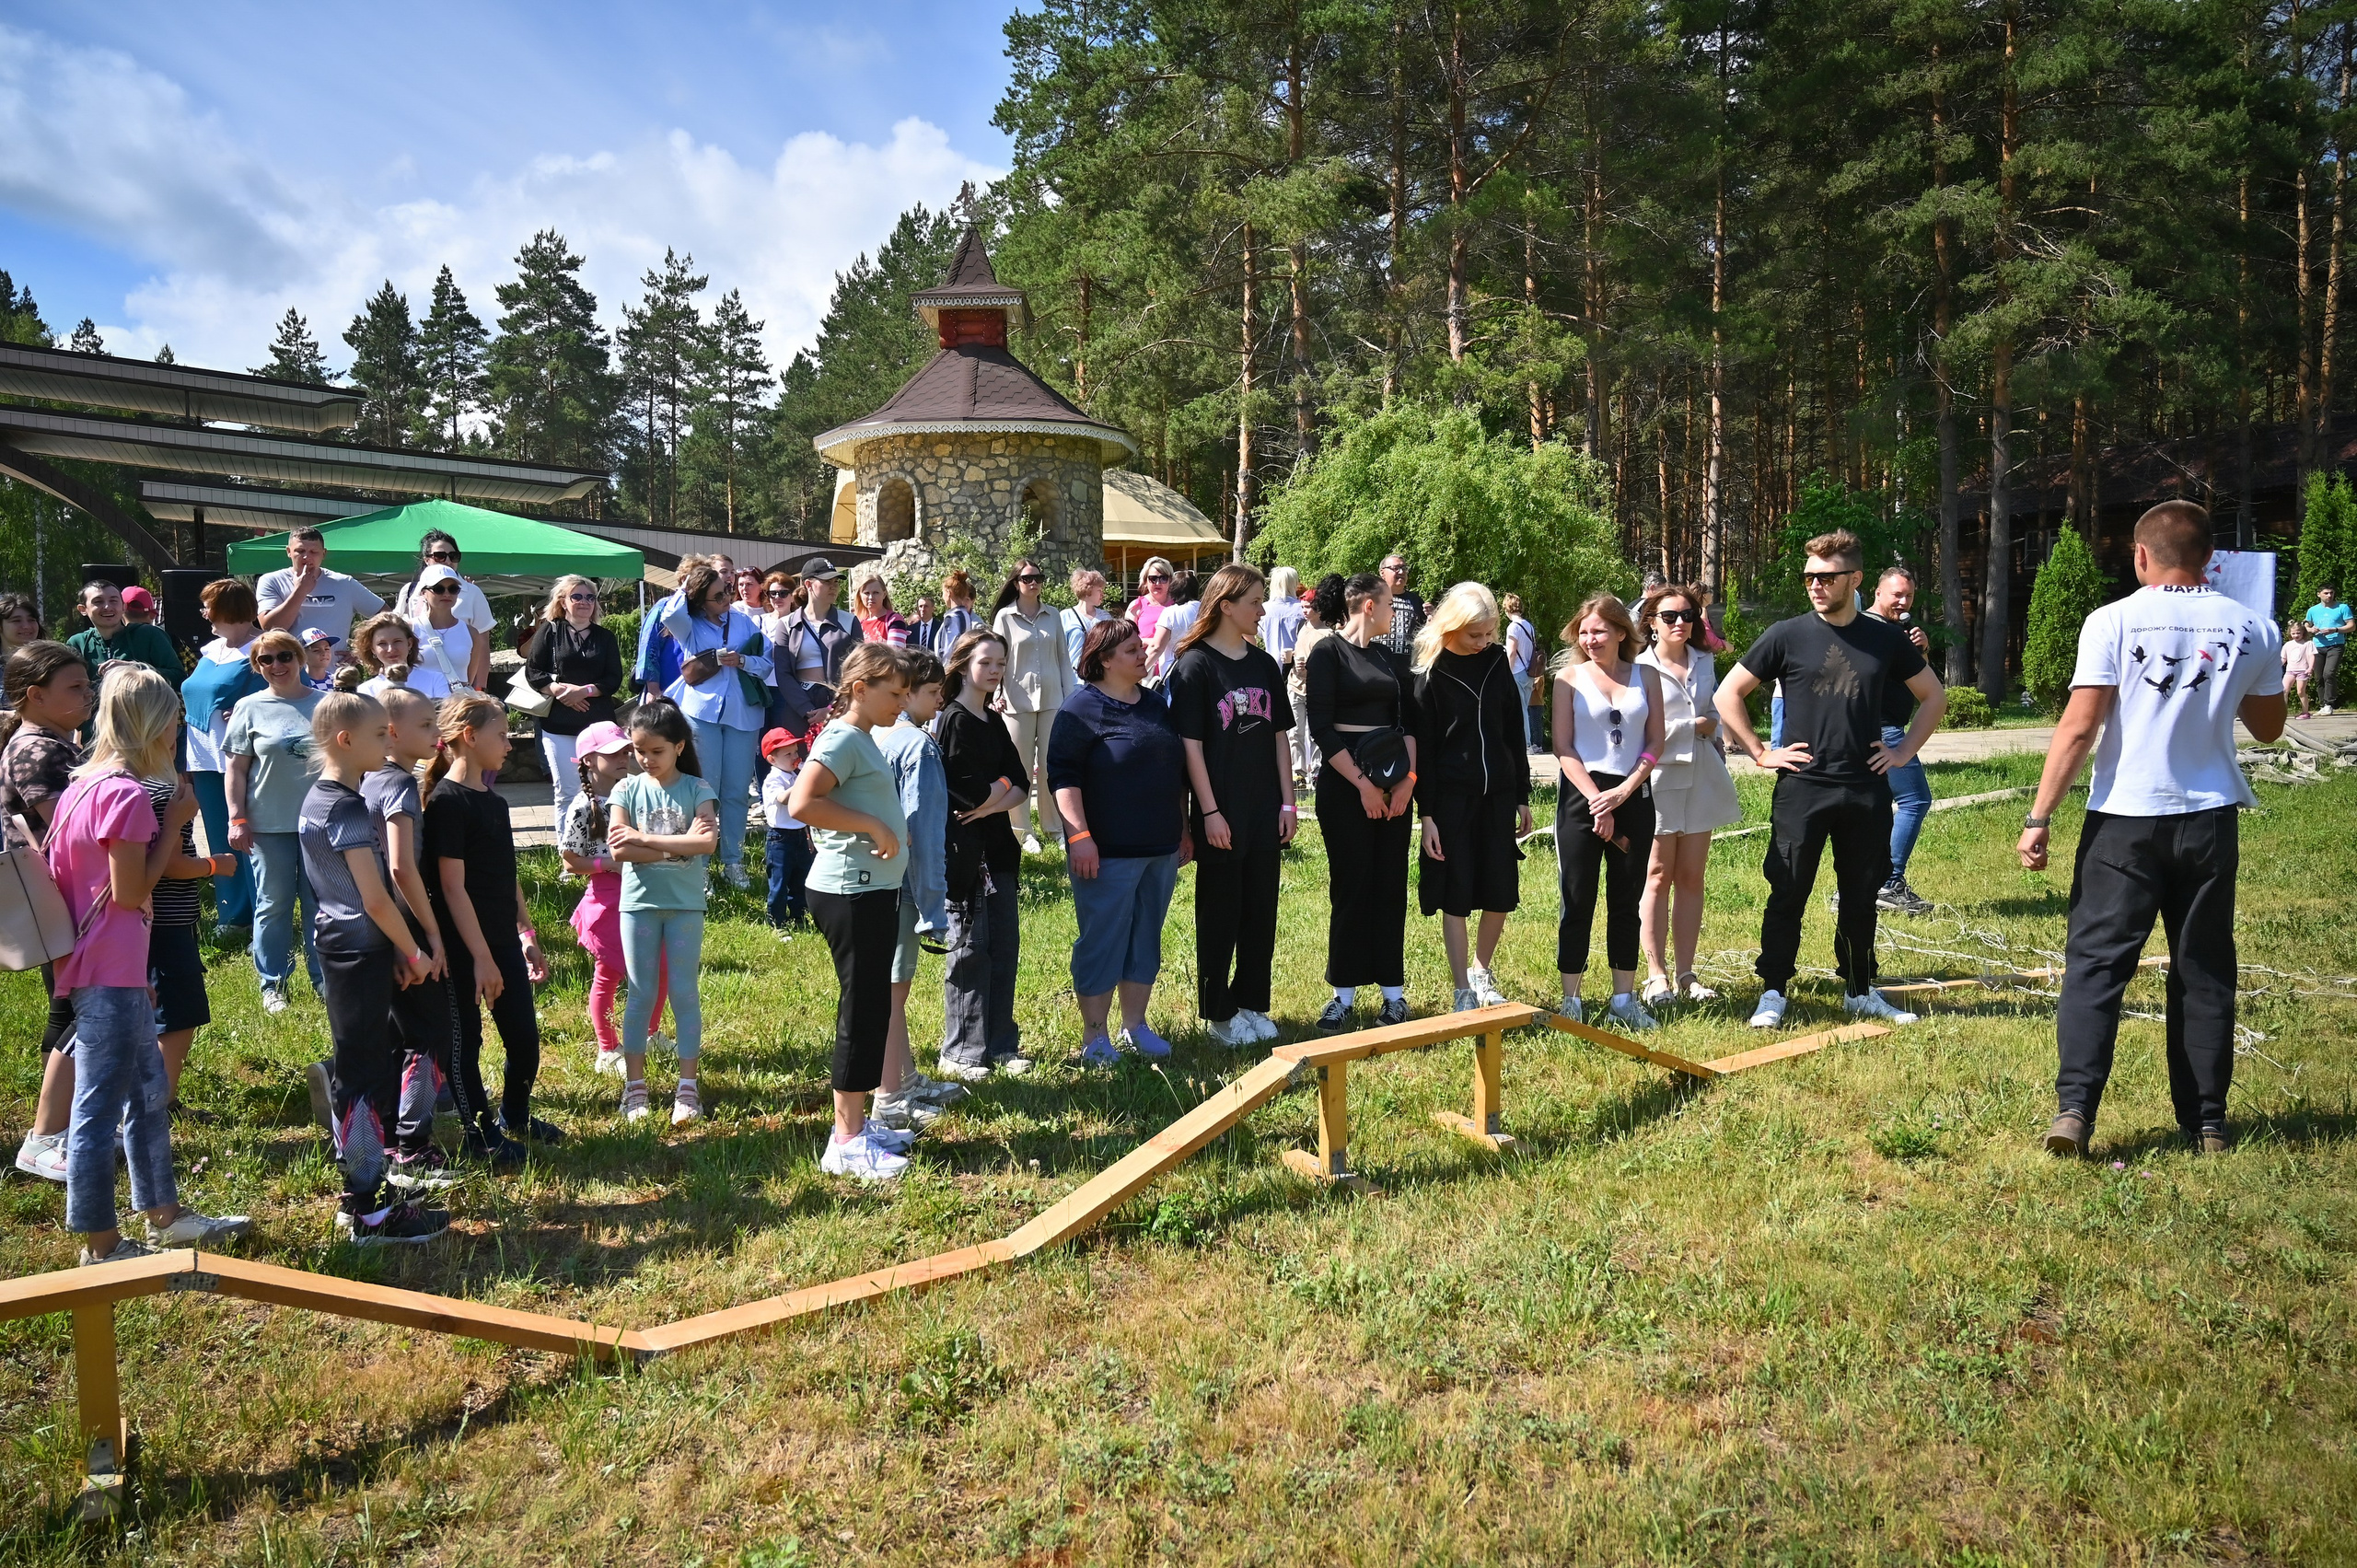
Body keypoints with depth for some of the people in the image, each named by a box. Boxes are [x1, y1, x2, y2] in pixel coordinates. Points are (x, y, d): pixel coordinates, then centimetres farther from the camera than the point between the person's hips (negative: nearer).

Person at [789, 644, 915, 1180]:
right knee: (861, 1009, -5)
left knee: (874, 1007, 16)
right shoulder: (843, 739, -14)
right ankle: (846, 1143, 3)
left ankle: (856, 1124, 27)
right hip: (850, 891, -10)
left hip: (873, 890, 10)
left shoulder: (864, 738, 16)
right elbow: (803, 803, -26)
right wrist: (873, 827, -21)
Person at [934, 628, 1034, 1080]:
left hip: (998, 848, 8)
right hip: (964, 851, -8)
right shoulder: (954, 721, -9)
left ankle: (1001, 1045, 18)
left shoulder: (994, 723, 15)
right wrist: (1004, 784, 0)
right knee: (970, 950, -3)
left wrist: (992, 802, -12)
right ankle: (961, 1054, 6)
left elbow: (1022, 786, 7)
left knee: (1005, 948, 9)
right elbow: (972, 792, -19)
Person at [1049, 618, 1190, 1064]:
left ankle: (1135, 1026, 24)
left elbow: (1178, 771, 21)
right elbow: (1063, 775, -14)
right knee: (1102, 941, 0)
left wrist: (1183, 830, 20)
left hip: (1160, 849, 7)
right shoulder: (1083, 709, -9)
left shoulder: (1157, 704, 14)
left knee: (1146, 940, 13)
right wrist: (1079, 836, -20)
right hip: (1108, 853, -7)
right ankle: (1094, 1036, 10)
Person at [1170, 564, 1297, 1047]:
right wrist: (1210, 811, -15)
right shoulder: (1195, 665, -8)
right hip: (1222, 814, -5)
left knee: (1261, 913, 11)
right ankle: (1218, 1013, 16)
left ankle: (1253, 1005, 24)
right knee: (1219, 914, 4)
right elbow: (1190, 744, -11)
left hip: (1265, 811, 6)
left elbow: (1279, 737, 12)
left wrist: (1287, 803, 7)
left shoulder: (1264, 664, 9)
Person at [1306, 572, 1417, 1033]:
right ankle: (1344, 994, 8)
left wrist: (1408, 778, -4)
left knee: (1390, 886, 6)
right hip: (1344, 783, -5)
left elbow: (1409, 720, 10)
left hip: (1394, 783, 5)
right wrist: (1362, 784, -14)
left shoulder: (1390, 657, 13)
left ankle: (1394, 991, 12)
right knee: (1350, 887, -1)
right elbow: (1320, 725, -12)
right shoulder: (1327, 651, -5)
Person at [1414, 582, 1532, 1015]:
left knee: (1501, 893, 7)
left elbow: (1514, 732, 11)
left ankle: (1481, 971, 29)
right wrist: (1427, 815, -10)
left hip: (1498, 794, 4)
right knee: (1455, 896, 0)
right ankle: (1464, 992, 7)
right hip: (1451, 797, -4)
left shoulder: (1497, 662, 6)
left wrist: (1522, 797, 10)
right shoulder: (1431, 674, -6)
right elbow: (1423, 748, -7)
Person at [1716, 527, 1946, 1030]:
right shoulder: (1787, 636, -2)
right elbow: (1727, 695, 1)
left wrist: (1905, 750, 8)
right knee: (1788, 895, 1)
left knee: (1861, 896, 11)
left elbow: (1933, 696, 18)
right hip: (1802, 788, -2)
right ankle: (1772, 993, 10)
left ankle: (1860, 991, 24)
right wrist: (1760, 753, -3)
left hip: (1867, 790, 2)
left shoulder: (1886, 639, 5)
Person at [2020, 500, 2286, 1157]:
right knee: (2204, 973, 11)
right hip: (2209, 818, 3)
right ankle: (2206, 1123, 17)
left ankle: (2074, 1108, -9)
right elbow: (2268, 727, 16)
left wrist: (2039, 818, -11)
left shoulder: (2113, 621, -7)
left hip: (2125, 818, -3)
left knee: (2096, 963, 0)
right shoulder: (2251, 628, 3)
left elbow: (2079, 726, -13)